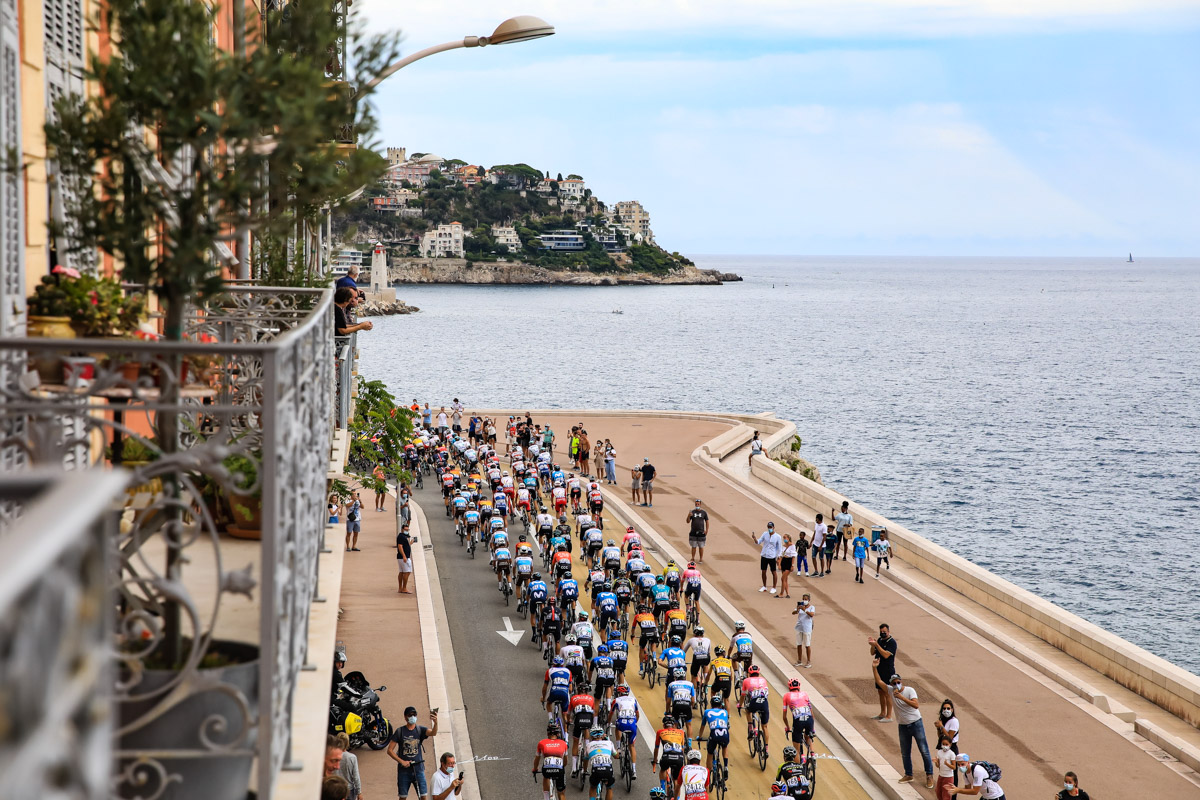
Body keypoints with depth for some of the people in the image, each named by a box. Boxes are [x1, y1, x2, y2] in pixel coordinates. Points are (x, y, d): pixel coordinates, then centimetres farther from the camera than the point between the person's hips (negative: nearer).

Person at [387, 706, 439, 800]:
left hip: (418, 768, 0)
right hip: (404, 769, 0)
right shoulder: (400, 731, 0)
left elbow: (433, 733, -21)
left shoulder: (420, 729, 1)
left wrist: (435, 722, -42)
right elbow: (390, 750, 0)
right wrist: (401, 761, -11)